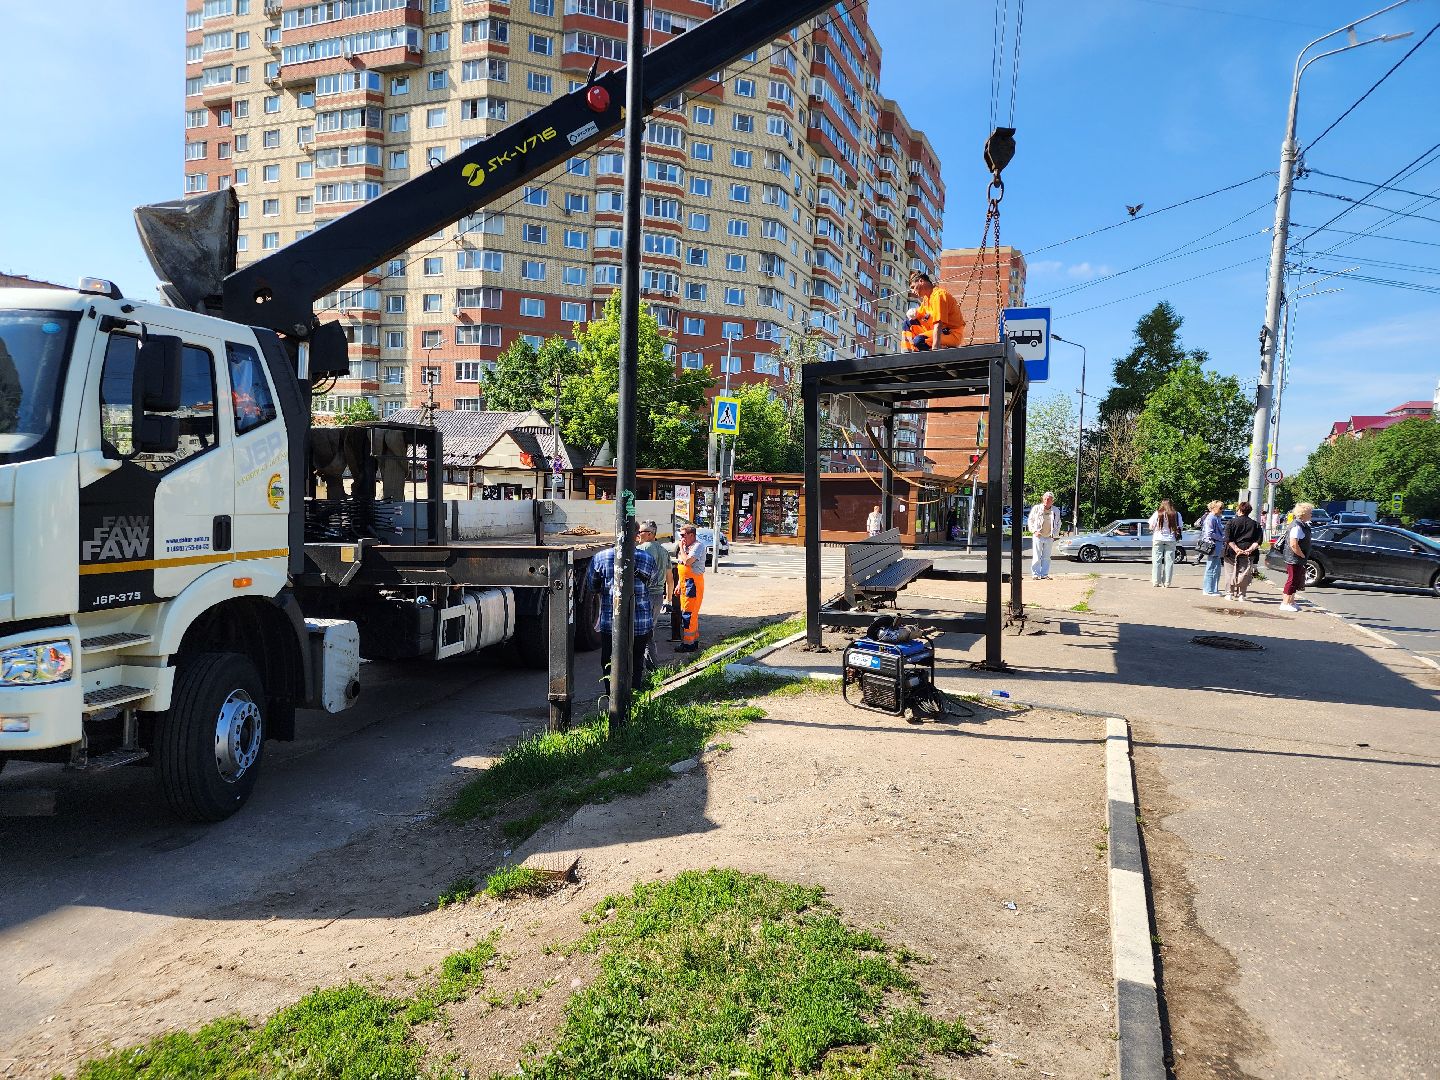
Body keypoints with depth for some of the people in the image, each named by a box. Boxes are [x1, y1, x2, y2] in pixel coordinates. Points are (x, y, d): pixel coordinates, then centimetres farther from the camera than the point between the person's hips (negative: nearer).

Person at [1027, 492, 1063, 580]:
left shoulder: (1056, 510, 5)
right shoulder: (1036, 508, -2)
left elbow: (1058, 523, 14)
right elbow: (1031, 520, 4)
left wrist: (1054, 534, 4)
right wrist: (1034, 531, -7)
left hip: (1049, 537, 3)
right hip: (1038, 536, -3)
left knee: (1046, 557, 7)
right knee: (1037, 557, -3)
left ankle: (1044, 574, 13)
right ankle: (1035, 574, 3)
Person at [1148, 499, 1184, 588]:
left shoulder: (1157, 514, -4)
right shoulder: (1176, 514, 0)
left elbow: (1151, 527, -1)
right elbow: (1181, 528, 3)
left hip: (1158, 540, -1)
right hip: (1171, 540, 1)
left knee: (1157, 561, 5)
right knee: (1169, 561, 4)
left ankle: (1156, 582, 3)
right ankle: (1166, 583, 3)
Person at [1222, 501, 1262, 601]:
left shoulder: (1232, 522, -1)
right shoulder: (1255, 524, 7)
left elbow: (1228, 539, -11)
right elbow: (1258, 541, -2)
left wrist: (1236, 549, -14)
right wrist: (1249, 549, -9)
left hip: (1233, 553, -1)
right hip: (1248, 555, 1)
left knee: (1232, 573, 8)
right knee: (1245, 574, 6)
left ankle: (1231, 594, 12)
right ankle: (1242, 595, 4)